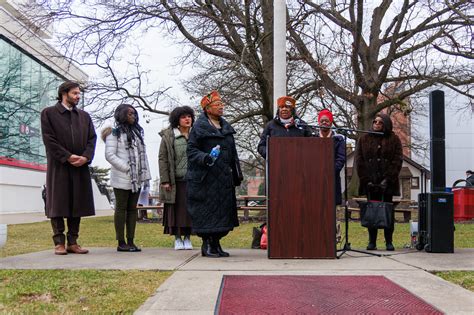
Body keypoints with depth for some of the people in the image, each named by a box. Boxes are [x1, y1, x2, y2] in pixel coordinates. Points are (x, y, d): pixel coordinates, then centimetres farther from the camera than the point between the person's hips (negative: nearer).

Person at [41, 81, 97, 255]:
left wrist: (86, 157, -10)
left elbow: (92, 138, 8)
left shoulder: (84, 116, 16)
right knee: (58, 204, -2)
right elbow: (49, 139, -7)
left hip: (80, 167, 4)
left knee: (77, 204, 4)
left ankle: (73, 242, 10)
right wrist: (68, 157, -14)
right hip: (59, 167, -4)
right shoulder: (48, 113, 2)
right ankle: (59, 243, 4)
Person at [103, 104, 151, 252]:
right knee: (121, 208, -1)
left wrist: (146, 174, 9)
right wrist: (127, 168, -14)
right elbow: (109, 155, -11)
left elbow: (143, 154, 16)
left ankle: (131, 241, 11)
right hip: (122, 179, -6)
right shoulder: (114, 133, -3)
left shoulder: (137, 132, 17)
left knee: (132, 209, 7)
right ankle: (121, 243, 3)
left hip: (136, 179, 6)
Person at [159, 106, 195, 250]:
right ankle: (177, 238, 10)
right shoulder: (168, 137, 2)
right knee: (176, 209, 0)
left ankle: (187, 238, 12)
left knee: (190, 209, 3)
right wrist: (165, 180, -8)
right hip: (176, 180, -2)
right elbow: (162, 159, -1)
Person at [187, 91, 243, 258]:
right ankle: (207, 245, 5)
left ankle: (216, 243, 17)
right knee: (206, 210, -4)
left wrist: (236, 174, 15)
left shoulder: (226, 127, 17)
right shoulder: (199, 127, -5)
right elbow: (191, 150, -9)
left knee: (223, 210, 8)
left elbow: (233, 153, 19)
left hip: (224, 178, 7)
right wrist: (204, 157, -27)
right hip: (206, 178, -7)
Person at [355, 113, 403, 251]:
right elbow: (359, 161, 4)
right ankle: (372, 241, 6)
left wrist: (388, 179, -10)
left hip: (387, 182, -1)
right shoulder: (364, 139, 10)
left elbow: (398, 160, 0)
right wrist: (366, 180, -6)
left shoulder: (394, 140, 7)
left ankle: (389, 241, 8)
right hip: (370, 183, 1)